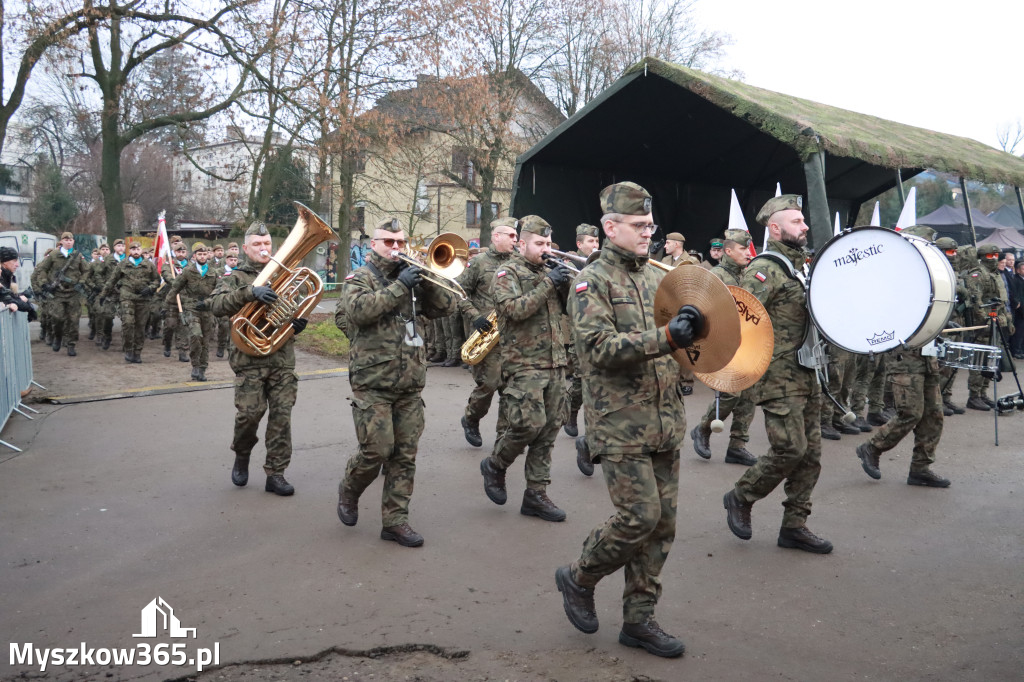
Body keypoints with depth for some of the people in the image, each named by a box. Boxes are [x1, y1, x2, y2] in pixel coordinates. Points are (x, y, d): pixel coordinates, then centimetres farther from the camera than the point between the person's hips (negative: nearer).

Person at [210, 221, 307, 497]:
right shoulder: (236, 278, 5)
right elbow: (216, 305, -13)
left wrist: (299, 323, 0)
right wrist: (249, 292, -28)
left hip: (283, 359, 3)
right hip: (250, 358, -3)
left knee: (281, 416, 0)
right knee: (250, 412, -7)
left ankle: (275, 473, 9)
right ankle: (242, 455, 23)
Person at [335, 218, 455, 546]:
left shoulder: (411, 276, 15)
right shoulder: (360, 277, 1)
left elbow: (445, 308, 6)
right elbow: (359, 310, -21)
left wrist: (426, 281, -10)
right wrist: (399, 286, -22)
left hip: (411, 384, 5)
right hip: (373, 382, -4)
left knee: (405, 455, 5)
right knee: (377, 451, -7)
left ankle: (395, 520, 15)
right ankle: (349, 490, 23)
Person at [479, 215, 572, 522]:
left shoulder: (548, 273, 17)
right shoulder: (508, 273, -2)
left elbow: (567, 309, 12)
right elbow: (515, 309, -19)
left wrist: (566, 285, -5)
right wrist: (548, 284, -19)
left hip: (555, 364, 7)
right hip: (524, 364, -6)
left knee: (549, 429, 5)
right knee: (530, 424, -14)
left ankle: (536, 494, 13)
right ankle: (495, 465, 14)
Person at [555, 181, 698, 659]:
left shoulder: (659, 278, 15)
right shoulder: (591, 283, -5)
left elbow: (679, 337, 22)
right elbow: (601, 347, -18)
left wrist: (693, 326, -1)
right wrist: (665, 338, -29)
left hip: (665, 423, 7)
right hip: (620, 425, -7)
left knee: (662, 521, 8)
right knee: (640, 516, -10)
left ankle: (639, 619, 21)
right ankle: (578, 578, 16)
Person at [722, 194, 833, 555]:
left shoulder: (801, 266, 17)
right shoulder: (764, 269, -11)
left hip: (807, 375, 9)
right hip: (778, 378, -9)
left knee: (810, 452, 9)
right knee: (790, 449, -10)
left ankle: (794, 526, 18)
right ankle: (740, 498, 13)